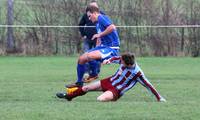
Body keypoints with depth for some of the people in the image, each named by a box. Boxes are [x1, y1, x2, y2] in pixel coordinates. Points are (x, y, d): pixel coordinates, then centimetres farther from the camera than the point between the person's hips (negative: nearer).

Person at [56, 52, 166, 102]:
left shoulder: (137, 73, -30)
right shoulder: (124, 60, -13)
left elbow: (148, 85, -24)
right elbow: (116, 58, 10)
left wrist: (159, 97, -22)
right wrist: (109, 60, -11)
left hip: (116, 91, -7)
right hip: (110, 81, 7)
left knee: (100, 99, -36)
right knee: (86, 88, 13)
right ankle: (68, 95, 34)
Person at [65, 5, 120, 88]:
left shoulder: (101, 18, -13)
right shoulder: (97, 24, 17)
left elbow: (112, 27, -31)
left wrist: (99, 35, -22)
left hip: (112, 49, -10)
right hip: (103, 46, 10)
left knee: (89, 56, -35)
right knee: (81, 59, 8)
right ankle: (79, 82, 21)